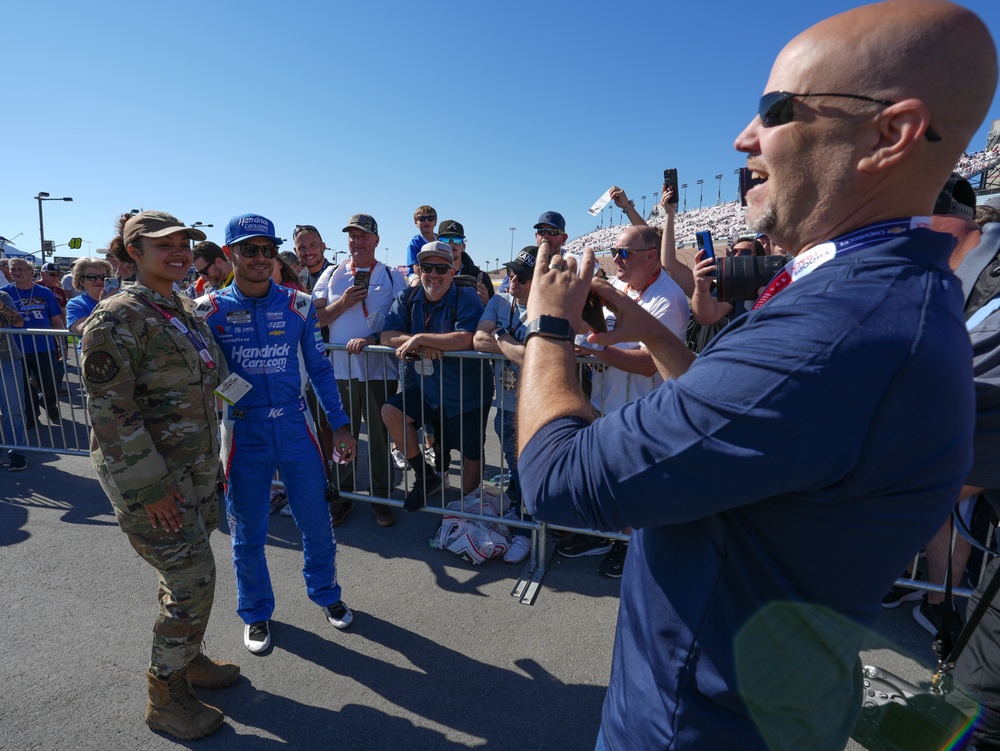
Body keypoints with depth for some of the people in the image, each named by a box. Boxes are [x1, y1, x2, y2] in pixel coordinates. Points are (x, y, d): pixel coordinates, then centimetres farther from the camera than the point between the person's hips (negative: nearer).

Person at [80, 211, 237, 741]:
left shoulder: (185, 309, 10)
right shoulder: (117, 318, -16)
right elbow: (109, 410, -19)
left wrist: (209, 460, 18)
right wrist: (149, 487, -20)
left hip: (196, 468, 8)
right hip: (150, 473, -8)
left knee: (183, 572, 19)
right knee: (193, 577, -3)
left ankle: (187, 658, 40)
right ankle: (165, 697, 19)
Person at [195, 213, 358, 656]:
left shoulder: (299, 305, 0)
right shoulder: (208, 311, -3)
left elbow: (319, 368, 4)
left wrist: (340, 424, 2)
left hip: (297, 428, 1)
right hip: (243, 435, 0)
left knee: (317, 522, 11)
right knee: (248, 533, 14)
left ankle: (325, 593, 38)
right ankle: (256, 613, 38)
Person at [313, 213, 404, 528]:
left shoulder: (391, 276, 4)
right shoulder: (332, 274, 11)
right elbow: (315, 319, 6)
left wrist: (371, 339, -17)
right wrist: (342, 303, -10)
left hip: (380, 370, -2)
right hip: (339, 369, 2)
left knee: (380, 437, 7)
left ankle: (381, 496, 22)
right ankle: (342, 495, 27)